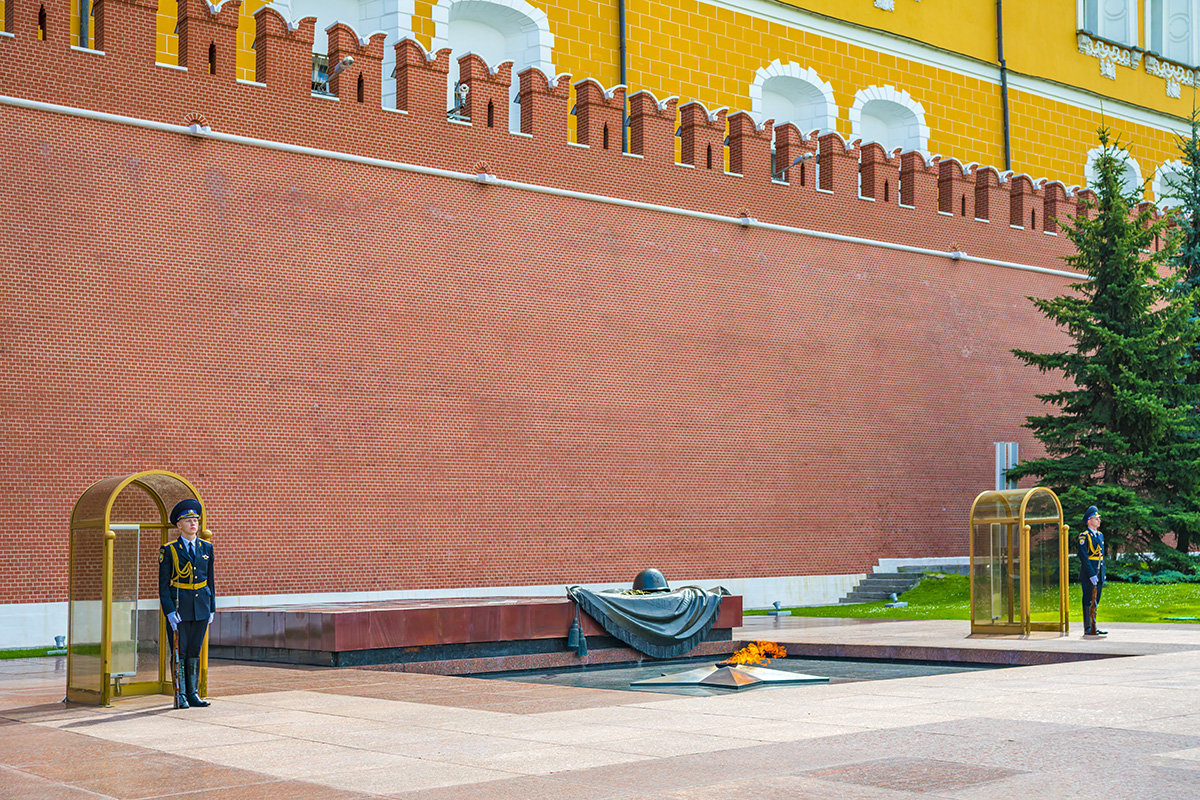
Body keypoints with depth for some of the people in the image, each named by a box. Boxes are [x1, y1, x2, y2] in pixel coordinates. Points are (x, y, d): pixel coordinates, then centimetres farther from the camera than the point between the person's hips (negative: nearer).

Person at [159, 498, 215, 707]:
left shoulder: (206, 548, 10)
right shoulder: (169, 550, -2)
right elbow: (163, 584, -2)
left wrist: (211, 608, 10)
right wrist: (169, 611, -11)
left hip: (201, 607, 4)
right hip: (180, 607, -4)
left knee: (194, 652, 8)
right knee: (179, 652, -1)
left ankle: (193, 694, 13)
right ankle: (180, 696, 5)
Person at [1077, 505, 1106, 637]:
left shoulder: (1100, 535, 15)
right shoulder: (1084, 536, -10)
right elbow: (1083, 557, -16)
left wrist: (1103, 573, 12)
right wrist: (1092, 575, -19)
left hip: (1098, 574, 8)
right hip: (1088, 575, -8)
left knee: (1095, 602, 11)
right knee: (1089, 601, -4)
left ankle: (1093, 627, 17)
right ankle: (1088, 630, -1)